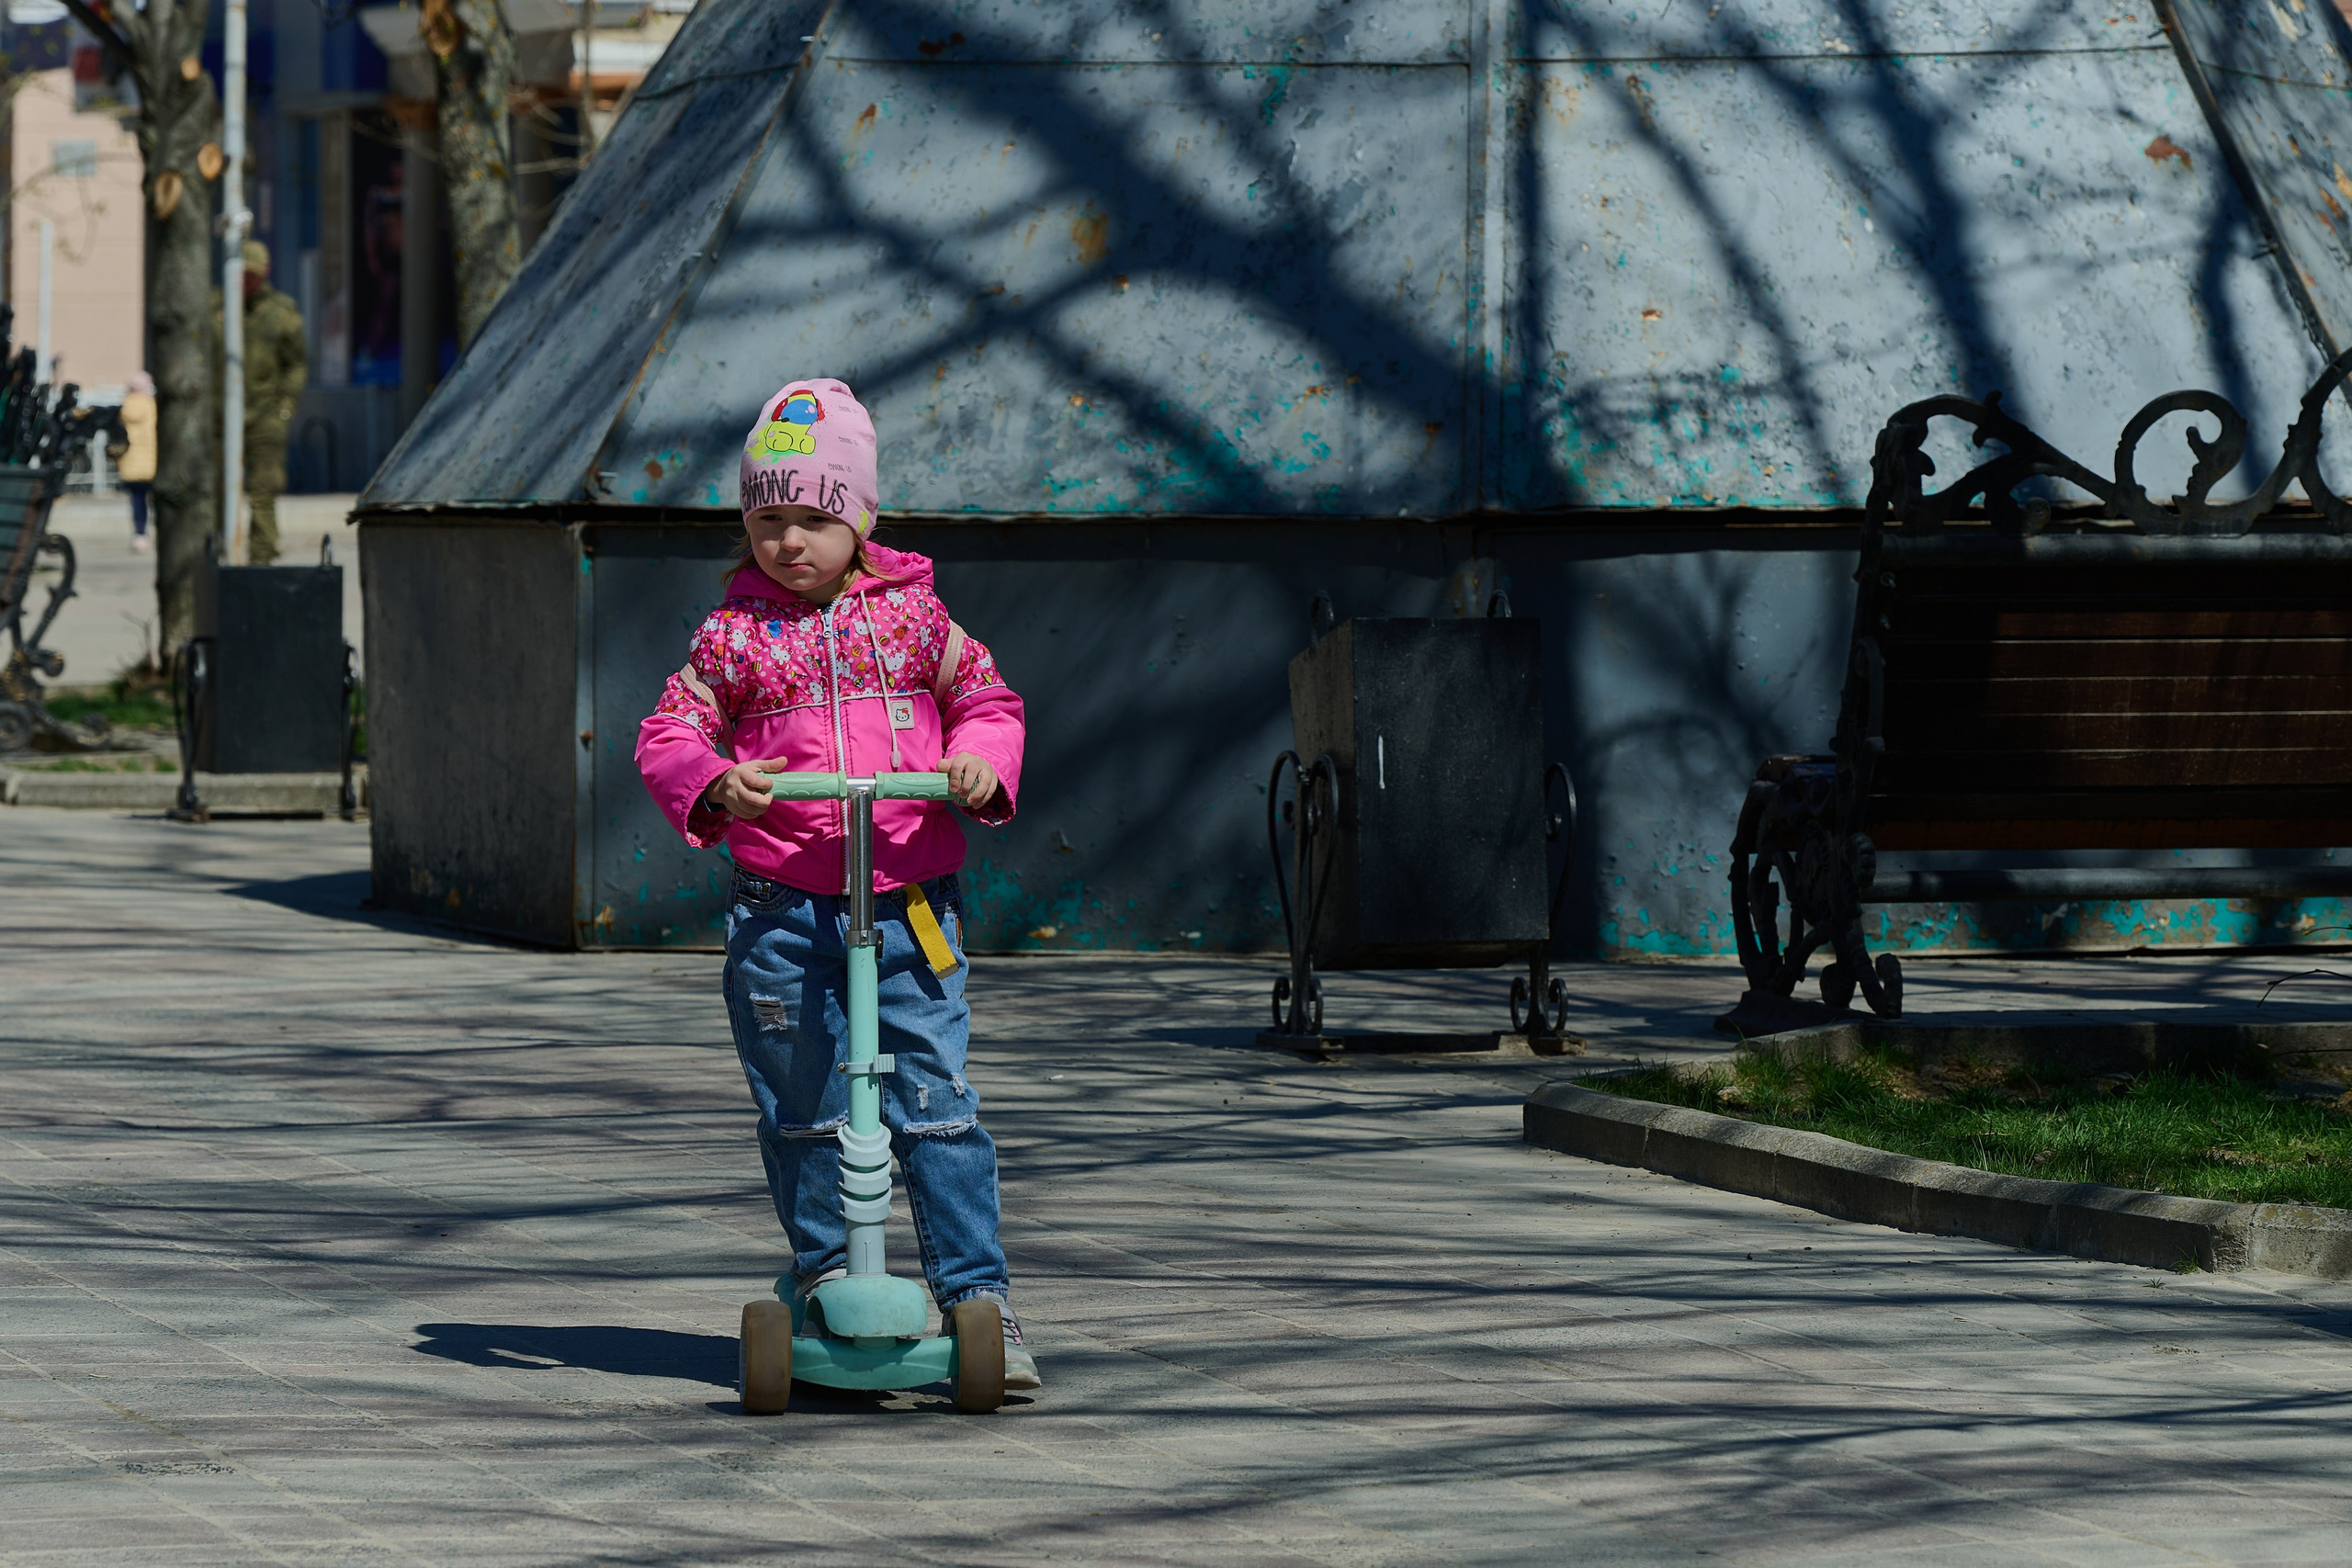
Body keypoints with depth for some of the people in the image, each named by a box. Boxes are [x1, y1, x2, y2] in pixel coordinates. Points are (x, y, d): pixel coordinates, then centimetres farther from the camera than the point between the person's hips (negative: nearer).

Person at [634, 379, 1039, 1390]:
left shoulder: (910, 613, 7)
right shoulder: (735, 634, 4)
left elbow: (985, 699, 13)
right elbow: (668, 734, 2)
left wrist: (979, 761, -8)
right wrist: (713, 783, -19)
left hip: (909, 899, -1)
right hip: (781, 908, 1)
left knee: (934, 1101, -6)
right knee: (802, 1111, 7)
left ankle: (977, 1290, -3)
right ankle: (822, 1273, 22)